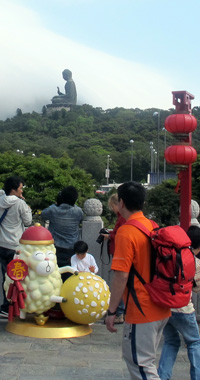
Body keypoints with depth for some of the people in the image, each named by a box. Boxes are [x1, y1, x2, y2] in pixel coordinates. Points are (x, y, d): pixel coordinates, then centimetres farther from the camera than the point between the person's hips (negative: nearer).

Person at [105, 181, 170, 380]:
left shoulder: (126, 232, -17)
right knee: (146, 360, 20)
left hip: (141, 311, -8)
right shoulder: (153, 226, 6)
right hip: (161, 309, 8)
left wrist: (111, 311, -13)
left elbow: (121, 276, -20)